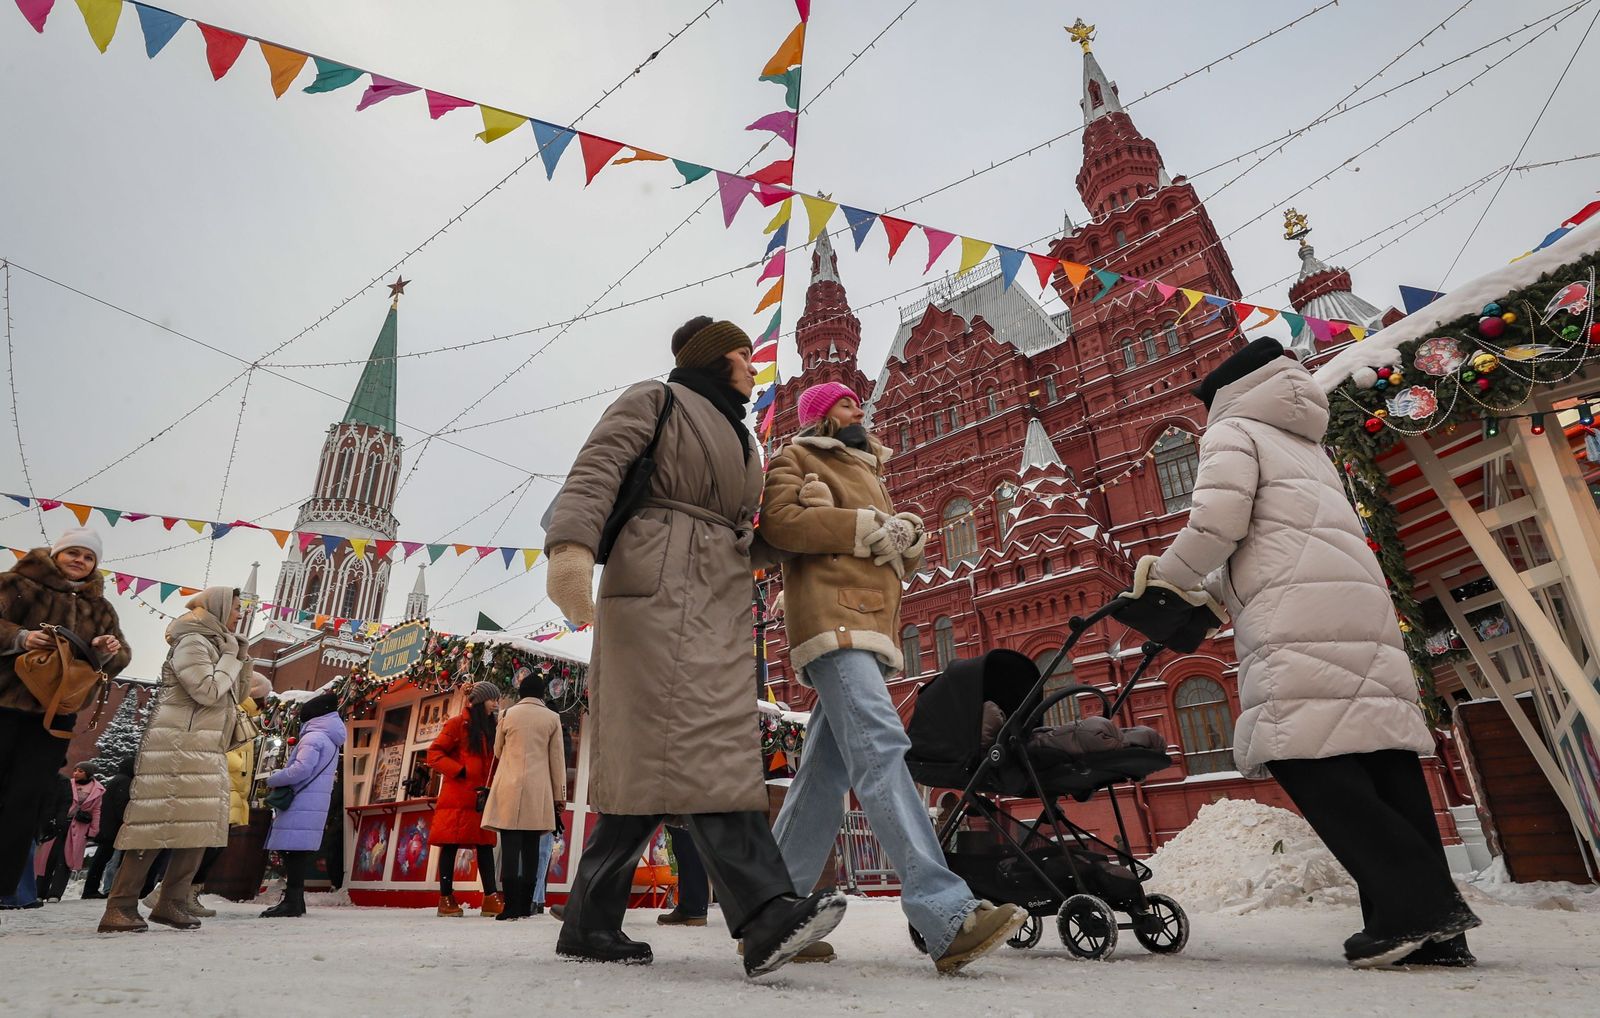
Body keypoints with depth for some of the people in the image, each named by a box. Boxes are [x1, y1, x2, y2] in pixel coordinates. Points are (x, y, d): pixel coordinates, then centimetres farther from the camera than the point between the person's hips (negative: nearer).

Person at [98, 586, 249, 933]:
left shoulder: (213, 645, 21)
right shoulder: (191, 642, -8)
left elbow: (237, 695, 22)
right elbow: (208, 691, -18)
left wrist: (241, 657, 10)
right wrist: (230, 657, -7)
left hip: (207, 752, 9)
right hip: (179, 747, -9)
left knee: (198, 827, 4)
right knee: (158, 824, -11)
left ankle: (171, 902, 6)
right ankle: (120, 907, -6)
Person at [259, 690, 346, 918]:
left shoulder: (313, 737, -10)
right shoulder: (330, 740, 21)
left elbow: (301, 769, -19)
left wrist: (272, 780, -5)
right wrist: (281, 777, 18)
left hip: (301, 804, -10)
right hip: (314, 804, 10)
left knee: (294, 850, -10)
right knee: (299, 852, 12)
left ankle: (292, 901, -11)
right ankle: (296, 899, 16)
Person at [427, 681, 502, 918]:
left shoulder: (491, 728, 16)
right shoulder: (457, 724, -2)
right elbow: (434, 754, -6)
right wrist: (460, 771, -14)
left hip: (481, 798, 6)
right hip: (457, 797, -6)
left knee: (485, 845, 2)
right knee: (450, 844, -1)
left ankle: (491, 898, 1)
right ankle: (446, 898, 8)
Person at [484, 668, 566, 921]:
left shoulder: (508, 714, 7)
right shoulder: (552, 718, 5)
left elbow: (498, 751, 18)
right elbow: (557, 759, 5)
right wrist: (560, 795, 10)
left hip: (509, 787, 0)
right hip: (538, 791, 0)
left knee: (510, 846, -3)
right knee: (531, 847, 4)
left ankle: (512, 906, -7)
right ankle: (525, 905, 5)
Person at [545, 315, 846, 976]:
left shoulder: (736, 438, 31)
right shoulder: (656, 400, 8)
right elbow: (597, 469, -9)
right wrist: (572, 545, -25)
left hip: (719, 600, 8)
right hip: (662, 585, -8)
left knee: (656, 762, 1)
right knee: (697, 743, -19)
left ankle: (590, 923, 8)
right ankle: (766, 912, -28)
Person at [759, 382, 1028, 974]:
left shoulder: (867, 472, 33)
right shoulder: (796, 457, 12)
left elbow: (900, 561, 23)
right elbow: (779, 521, -10)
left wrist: (906, 536, 0)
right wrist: (864, 526, -7)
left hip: (869, 625, 8)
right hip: (832, 617, -8)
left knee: (825, 773, 4)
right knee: (882, 749, -23)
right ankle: (948, 916, -30)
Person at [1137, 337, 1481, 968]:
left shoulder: (1233, 432, 9)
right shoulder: (1307, 449, 34)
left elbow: (1216, 524, -8)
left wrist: (1166, 572, 9)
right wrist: (1202, 589, 35)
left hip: (1299, 622, -9)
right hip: (1364, 609, 9)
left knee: (1309, 763, -10)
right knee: (1382, 764, 5)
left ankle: (1412, 905, -14)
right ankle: (1433, 927, 5)